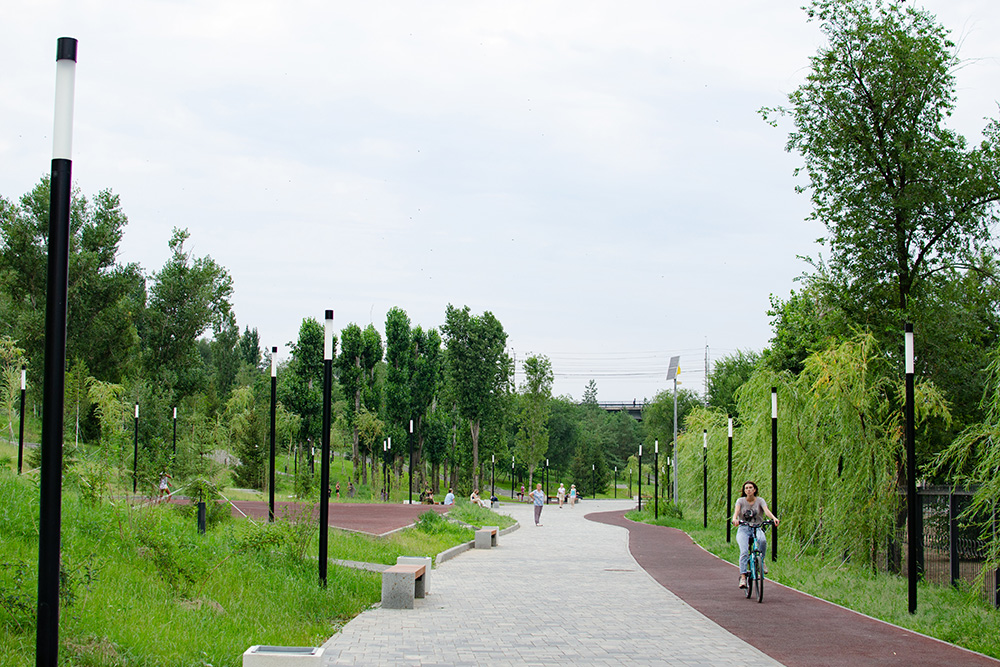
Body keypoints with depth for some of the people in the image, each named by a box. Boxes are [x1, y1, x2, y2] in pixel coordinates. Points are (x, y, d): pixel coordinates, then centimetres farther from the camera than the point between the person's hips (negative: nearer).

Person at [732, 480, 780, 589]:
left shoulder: (760, 500, 4)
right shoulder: (740, 501, 4)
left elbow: (766, 510, -13)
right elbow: (736, 511, -14)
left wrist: (774, 518, -35)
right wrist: (734, 519, -38)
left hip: (757, 528, 0)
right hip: (743, 529, 0)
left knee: (763, 540, -34)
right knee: (744, 552, -23)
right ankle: (743, 576, -23)